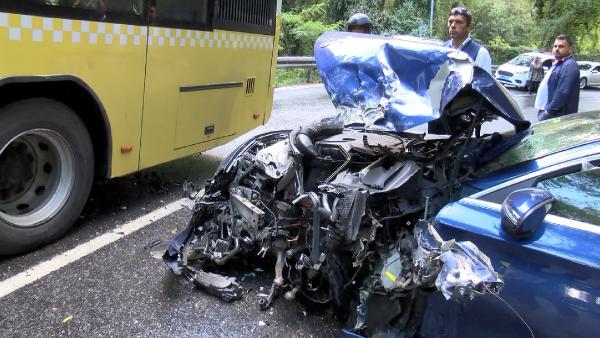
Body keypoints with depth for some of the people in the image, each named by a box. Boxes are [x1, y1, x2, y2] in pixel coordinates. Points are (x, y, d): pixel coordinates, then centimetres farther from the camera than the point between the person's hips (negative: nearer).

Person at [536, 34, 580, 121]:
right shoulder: (557, 63, 17)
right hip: (546, 110, 10)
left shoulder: (570, 66, -17)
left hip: (556, 115, -10)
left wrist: (549, 111, -22)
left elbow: (562, 93, -25)